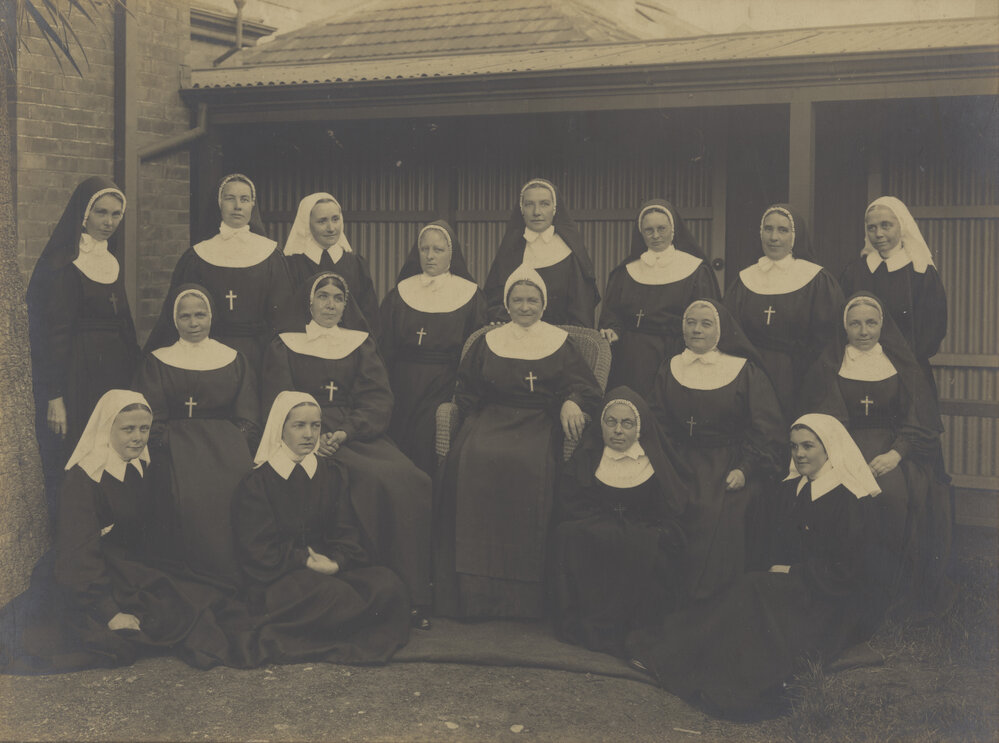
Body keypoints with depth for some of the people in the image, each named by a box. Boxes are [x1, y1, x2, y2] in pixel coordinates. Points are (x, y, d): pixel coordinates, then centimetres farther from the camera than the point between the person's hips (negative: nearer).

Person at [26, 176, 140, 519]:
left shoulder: (112, 258, 13)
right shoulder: (63, 263, -10)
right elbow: (52, 331, -15)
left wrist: (134, 372, 14)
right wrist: (55, 396, -20)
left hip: (115, 374, 7)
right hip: (76, 375, -7)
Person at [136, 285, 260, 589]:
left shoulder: (234, 359, 16)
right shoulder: (157, 362, 13)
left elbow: (249, 419, 11)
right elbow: (152, 422, 6)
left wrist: (235, 446, -6)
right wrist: (172, 447, -11)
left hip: (226, 443, 1)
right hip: (177, 447, -1)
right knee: (189, 495, -30)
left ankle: (234, 584, -16)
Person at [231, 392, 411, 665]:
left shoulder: (331, 476, 16)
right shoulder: (257, 483, 1)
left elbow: (345, 533, 10)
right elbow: (257, 550, -6)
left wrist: (335, 562, -13)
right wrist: (306, 563, -14)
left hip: (329, 569, 6)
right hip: (277, 579, -6)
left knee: (387, 585, -23)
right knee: (338, 598, -37)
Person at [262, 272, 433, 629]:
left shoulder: (362, 344, 21)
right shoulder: (285, 346, 16)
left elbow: (379, 401, 7)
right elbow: (277, 405, 4)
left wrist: (346, 432, -13)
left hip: (359, 436, 3)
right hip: (307, 438, -2)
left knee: (410, 481, -27)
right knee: (372, 478, -32)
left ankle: (411, 595, -23)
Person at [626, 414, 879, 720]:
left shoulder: (848, 501, -10)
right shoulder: (788, 491, 12)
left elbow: (846, 570, -13)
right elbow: (774, 548, 16)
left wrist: (793, 572, -11)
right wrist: (775, 570, -5)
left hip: (832, 605, -6)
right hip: (791, 588, 6)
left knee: (753, 590, -27)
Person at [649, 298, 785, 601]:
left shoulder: (746, 371, 6)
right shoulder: (669, 371, 15)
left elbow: (768, 429, 0)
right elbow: (658, 426, 11)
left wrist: (745, 469, -13)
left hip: (732, 464, -2)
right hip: (682, 463, 2)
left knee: (724, 514, -28)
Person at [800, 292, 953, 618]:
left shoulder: (901, 362, 12)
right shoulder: (829, 364, 11)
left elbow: (919, 418, 5)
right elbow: (820, 417, 5)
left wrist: (896, 453, -13)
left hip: (893, 446, 1)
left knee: (895, 491, -31)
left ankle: (894, 581, -16)